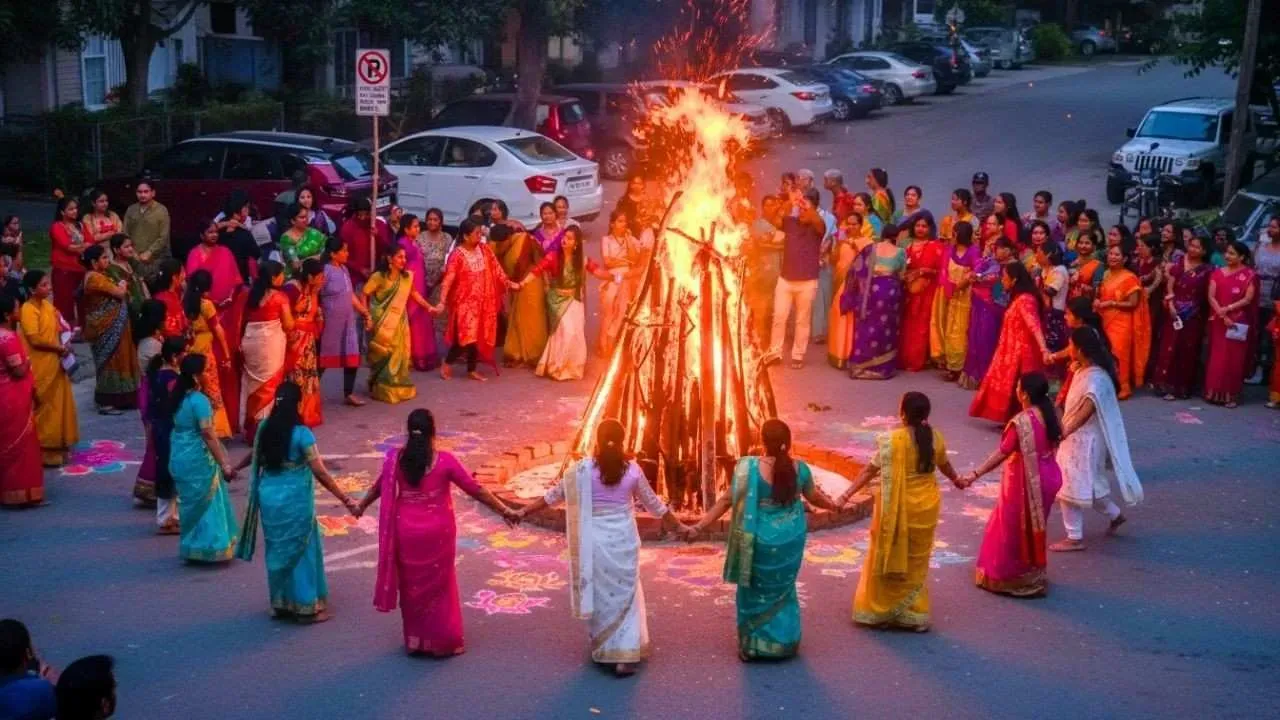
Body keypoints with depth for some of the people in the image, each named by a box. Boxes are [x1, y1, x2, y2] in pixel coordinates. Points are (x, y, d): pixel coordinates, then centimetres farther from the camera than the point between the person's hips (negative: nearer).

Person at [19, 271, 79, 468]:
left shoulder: (47, 305, 8)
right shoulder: (29, 309, -17)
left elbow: (57, 328, 20)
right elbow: (34, 339, -23)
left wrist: (64, 344, 1)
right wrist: (59, 347, -15)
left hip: (54, 364, 8)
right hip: (41, 368, -8)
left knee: (57, 405, 15)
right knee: (45, 408, -1)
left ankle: (57, 445, 26)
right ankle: (44, 451, 7)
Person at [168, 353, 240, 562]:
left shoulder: (178, 396, 5)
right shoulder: (199, 400, -20)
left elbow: (178, 427, 12)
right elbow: (208, 435, -22)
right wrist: (224, 465, -19)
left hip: (178, 457, 8)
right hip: (197, 459, -8)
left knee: (191, 503, 18)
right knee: (205, 504, 5)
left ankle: (191, 547, 25)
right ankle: (206, 548, 11)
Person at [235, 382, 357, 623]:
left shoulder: (265, 427, -1)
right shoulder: (301, 433, -18)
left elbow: (255, 456, 18)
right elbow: (320, 473, -19)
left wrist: (235, 468, 40)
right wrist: (346, 500, -16)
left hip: (269, 496, 6)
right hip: (295, 500, -6)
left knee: (278, 550, 18)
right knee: (300, 551, 8)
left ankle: (281, 604, 28)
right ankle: (306, 607, 15)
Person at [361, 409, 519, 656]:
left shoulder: (395, 458, -8)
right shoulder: (444, 460, -15)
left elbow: (380, 487, 9)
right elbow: (475, 489, -10)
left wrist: (361, 506, 29)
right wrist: (504, 511, 0)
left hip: (407, 531, 2)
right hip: (438, 532, -2)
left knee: (412, 585, 16)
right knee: (439, 585, 13)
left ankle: (414, 640, 25)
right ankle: (444, 642, 20)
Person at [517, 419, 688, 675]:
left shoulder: (583, 469, -7)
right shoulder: (632, 469, -3)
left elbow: (554, 495, 1)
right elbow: (654, 504, 7)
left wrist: (524, 512, 13)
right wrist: (680, 526, 21)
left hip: (595, 542, -1)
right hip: (624, 541, 1)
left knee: (599, 595, 15)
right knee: (625, 595, 10)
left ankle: (603, 651, 24)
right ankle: (625, 655, 3)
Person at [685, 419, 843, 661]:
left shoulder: (749, 467, -17)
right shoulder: (799, 468, -7)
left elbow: (727, 500, -14)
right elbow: (814, 497, 10)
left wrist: (698, 526, -7)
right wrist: (833, 505, 33)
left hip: (760, 541, -3)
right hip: (790, 540, 3)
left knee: (755, 592, 16)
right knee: (783, 590, 22)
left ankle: (752, 646, 21)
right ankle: (783, 643, 30)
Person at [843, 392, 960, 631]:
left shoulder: (892, 440, -18)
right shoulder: (935, 438, -3)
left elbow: (870, 470, -16)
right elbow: (944, 465, 16)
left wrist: (846, 496, -11)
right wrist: (957, 480, 38)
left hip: (896, 507, -4)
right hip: (925, 506, 4)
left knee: (888, 557, 11)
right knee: (917, 561, 17)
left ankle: (880, 612, 18)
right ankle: (916, 615, 21)